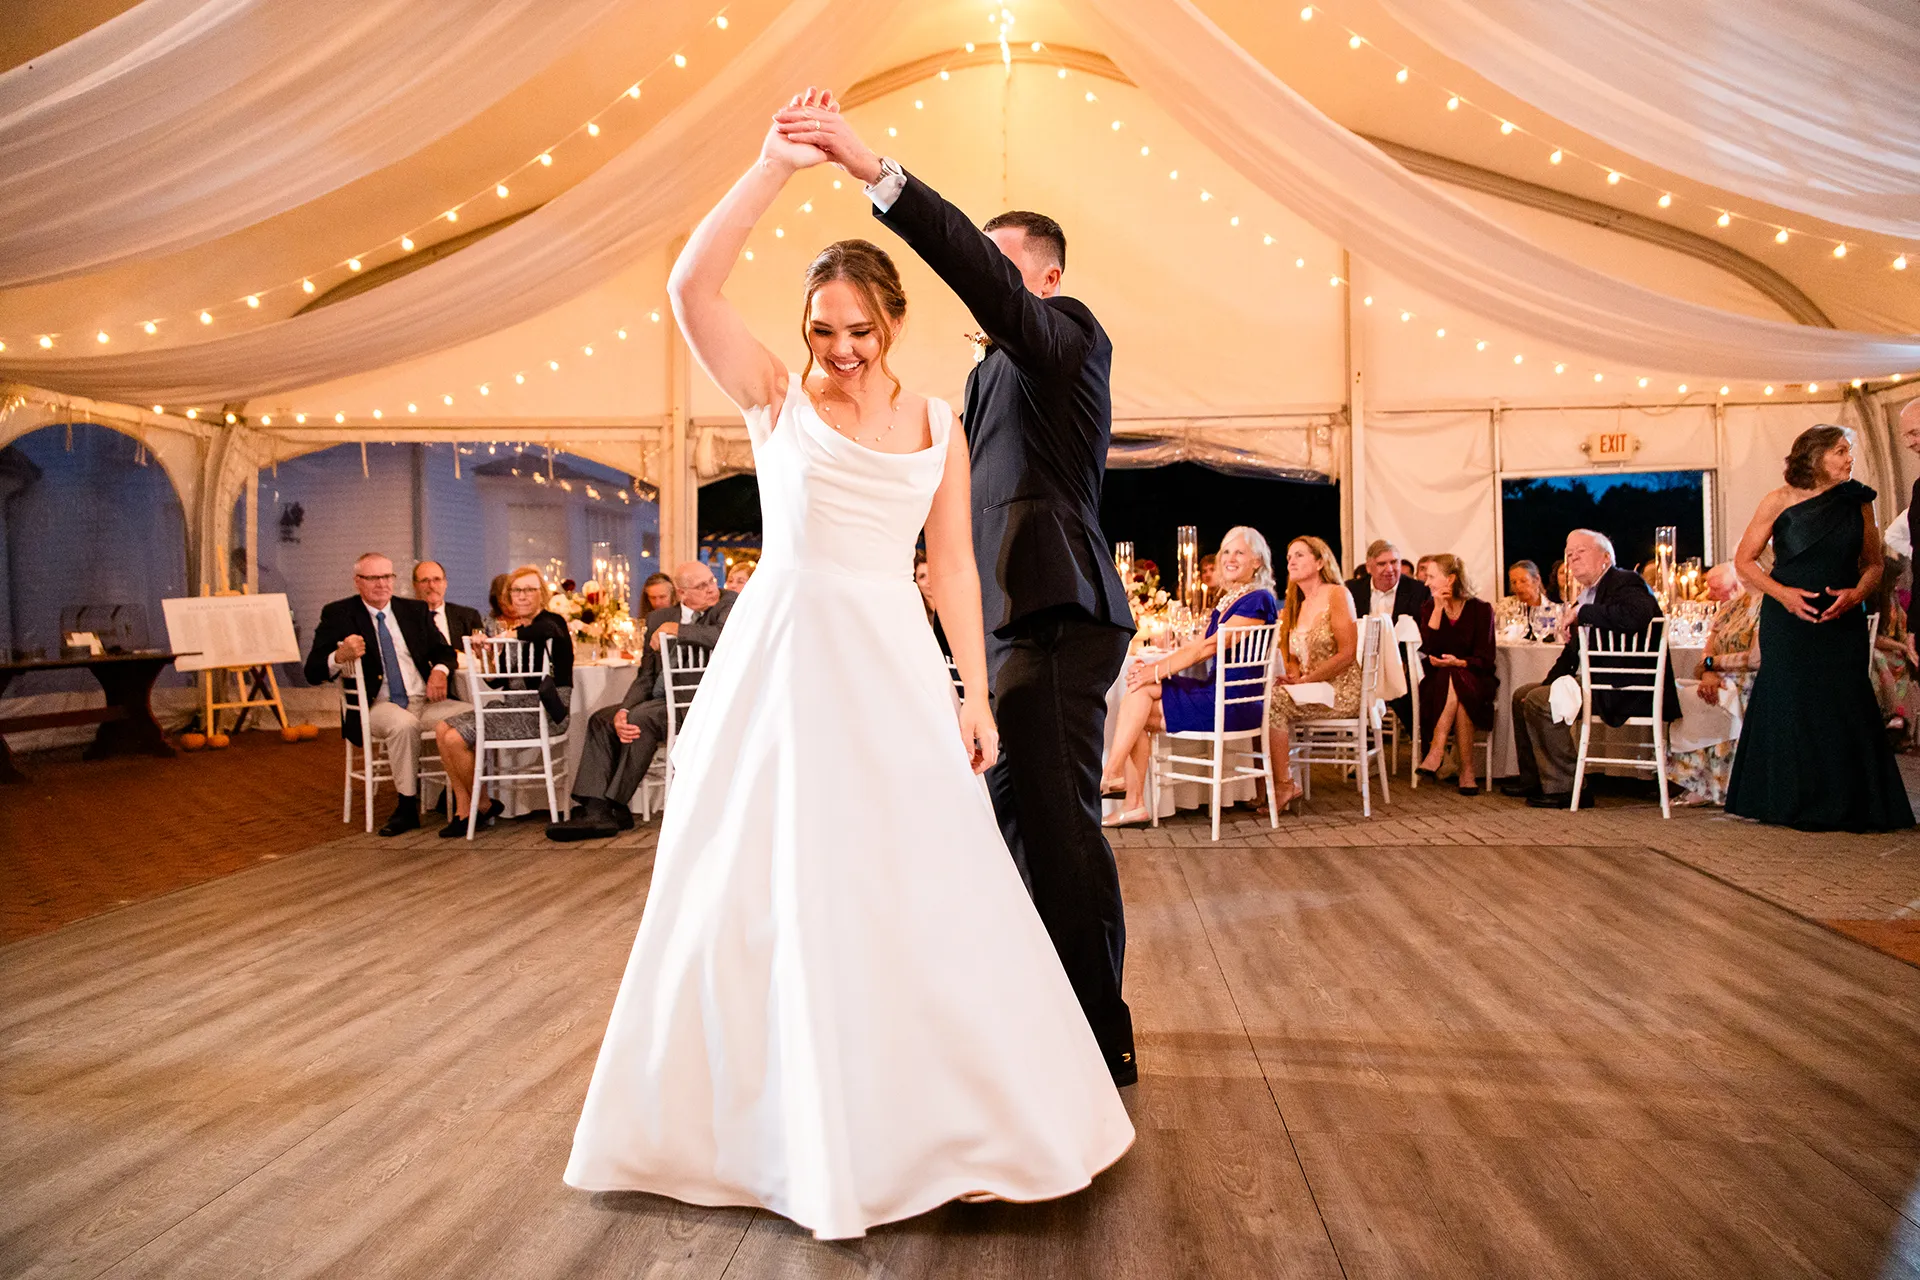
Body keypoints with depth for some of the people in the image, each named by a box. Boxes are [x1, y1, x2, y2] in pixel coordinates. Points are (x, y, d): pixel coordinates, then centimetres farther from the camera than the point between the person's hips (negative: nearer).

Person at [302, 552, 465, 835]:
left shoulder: (415, 610, 17)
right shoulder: (338, 615, 7)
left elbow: (443, 650, 19)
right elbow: (313, 673, 0)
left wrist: (439, 670, -7)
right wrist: (340, 657, -24)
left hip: (426, 702, 4)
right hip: (377, 706, -3)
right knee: (404, 724, -38)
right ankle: (406, 808, -23)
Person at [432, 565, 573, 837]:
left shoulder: (552, 621, -5)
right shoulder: (519, 628, 19)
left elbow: (546, 630, -34)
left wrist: (507, 635, -18)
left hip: (543, 711, -9)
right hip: (517, 705, 9)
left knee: (456, 739, -17)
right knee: (443, 730, -3)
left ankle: (485, 808, 3)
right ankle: (463, 811, 0)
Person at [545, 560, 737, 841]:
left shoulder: (729, 604, -2)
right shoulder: (659, 618, 11)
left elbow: (723, 637, -27)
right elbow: (645, 678, 7)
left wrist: (675, 629, -15)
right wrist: (623, 711, -12)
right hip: (664, 701, 7)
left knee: (641, 717, -26)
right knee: (603, 720, -5)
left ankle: (616, 809, -14)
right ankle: (595, 810, -12)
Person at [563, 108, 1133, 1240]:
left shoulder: (937, 425, 8)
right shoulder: (778, 399, 2)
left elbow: (954, 565, 7)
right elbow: (692, 288, -10)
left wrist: (976, 695, 2)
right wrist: (773, 170, -14)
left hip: (896, 671, 2)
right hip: (782, 665, -1)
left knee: (930, 891, 5)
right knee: (767, 890, 7)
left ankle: (951, 1117, 26)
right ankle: (777, 1119, 28)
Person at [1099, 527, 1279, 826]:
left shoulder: (1258, 600, -8)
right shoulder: (1226, 601, 21)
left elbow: (1210, 646, -16)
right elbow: (1196, 644, 13)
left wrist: (1158, 671, -17)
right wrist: (1152, 667, -3)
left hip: (1236, 704, -8)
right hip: (1216, 692, 8)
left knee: (1142, 692, -17)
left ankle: (1112, 772, -11)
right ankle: (1134, 803, -12)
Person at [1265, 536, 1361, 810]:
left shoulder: (1337, 595, -5)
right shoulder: (1296, 606, 18)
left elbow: (1347, 654, -14)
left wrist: (1305, 679, -16)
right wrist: (1292, 675, -2)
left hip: (1340, 691, -7)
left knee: (1273, 700, -26)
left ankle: (1285, 785, -16)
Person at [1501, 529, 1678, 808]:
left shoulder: (1625, 582, -11)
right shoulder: (1585, 595, 17)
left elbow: (1635, 616, -35)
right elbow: (1572, 653, 21)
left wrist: (1581, 613, -24)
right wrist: (1549, 684, 7)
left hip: (1627, 690, -10)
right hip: (1596, 682, 10)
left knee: (1538, 701, -21)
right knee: (1522, 694, 15)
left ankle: (1563, 787, -14)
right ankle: (1531, 780, 21)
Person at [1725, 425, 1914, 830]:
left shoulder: (1858, 502, 8)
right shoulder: (1780, 501, -1)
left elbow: (1873, 564, 12)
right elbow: (1745, 560, 1)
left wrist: (1857, 593, -8)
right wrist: (1782, 592, -13)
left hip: (1843, 621, 3)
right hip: (1789, 619, -2)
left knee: (1845, 705, -2)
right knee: (1791, 705, -3)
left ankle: (1846, 805, 9)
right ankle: (1798, 805, 8)